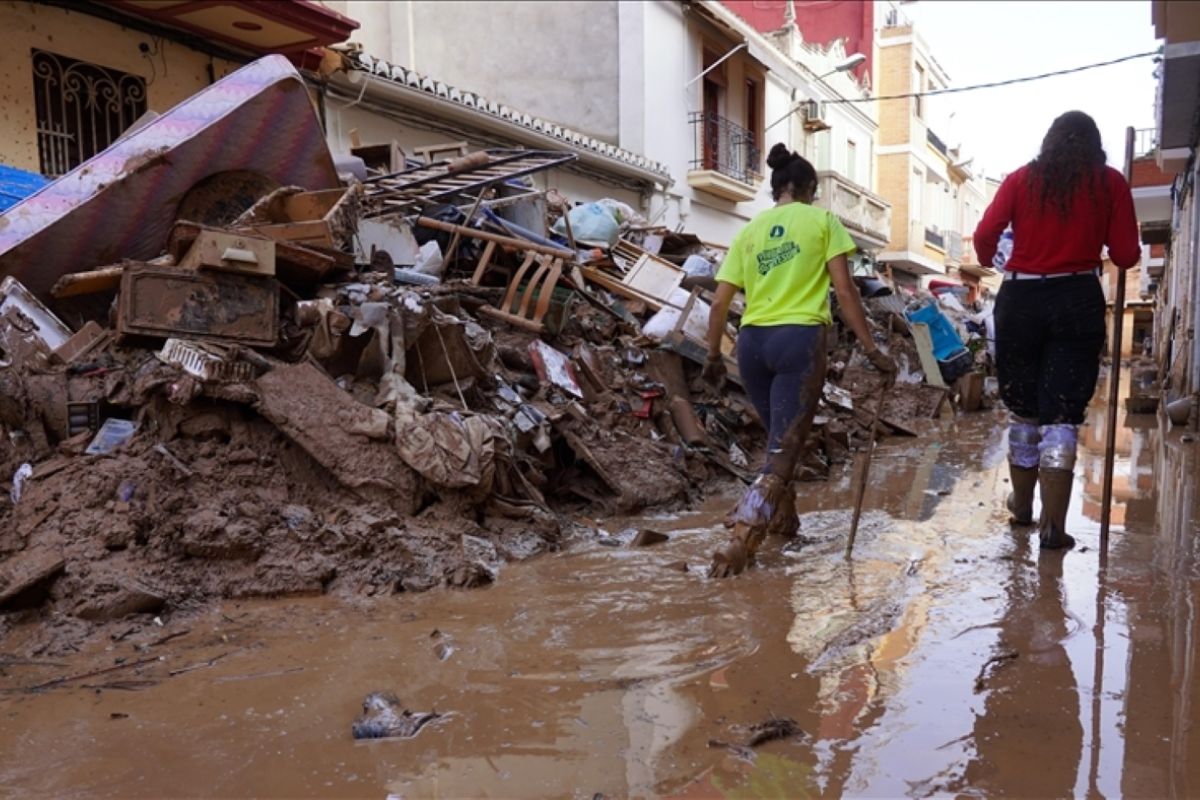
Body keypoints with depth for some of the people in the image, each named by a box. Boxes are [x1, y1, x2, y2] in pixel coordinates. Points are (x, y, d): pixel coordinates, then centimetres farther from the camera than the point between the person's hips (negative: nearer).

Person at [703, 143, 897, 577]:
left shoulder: (749, 231, 14)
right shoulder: (822, 220, 5)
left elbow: (719, 303, 10)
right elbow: (844, 291, -3)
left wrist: (713, 355, 20)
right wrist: (872, 349, 0)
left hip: (753, 341, 5)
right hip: (799, 339, -5)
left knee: (779, 438, 24)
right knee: (783, 449, -2)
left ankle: (782, 517, 37)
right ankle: (740, 542, -11)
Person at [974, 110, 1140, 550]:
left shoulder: (1021, 178, 6)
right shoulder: (1110, 182, 5)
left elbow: (984, 235, -5)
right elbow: (1126, 255, 2)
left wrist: (989, 263, 16)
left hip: (1020, 300, 1)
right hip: (1078, 302, -1)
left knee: (1023, 409, 15)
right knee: (1062, 414, -1)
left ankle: (1022, 504, 28)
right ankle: (1053, 525, -6)